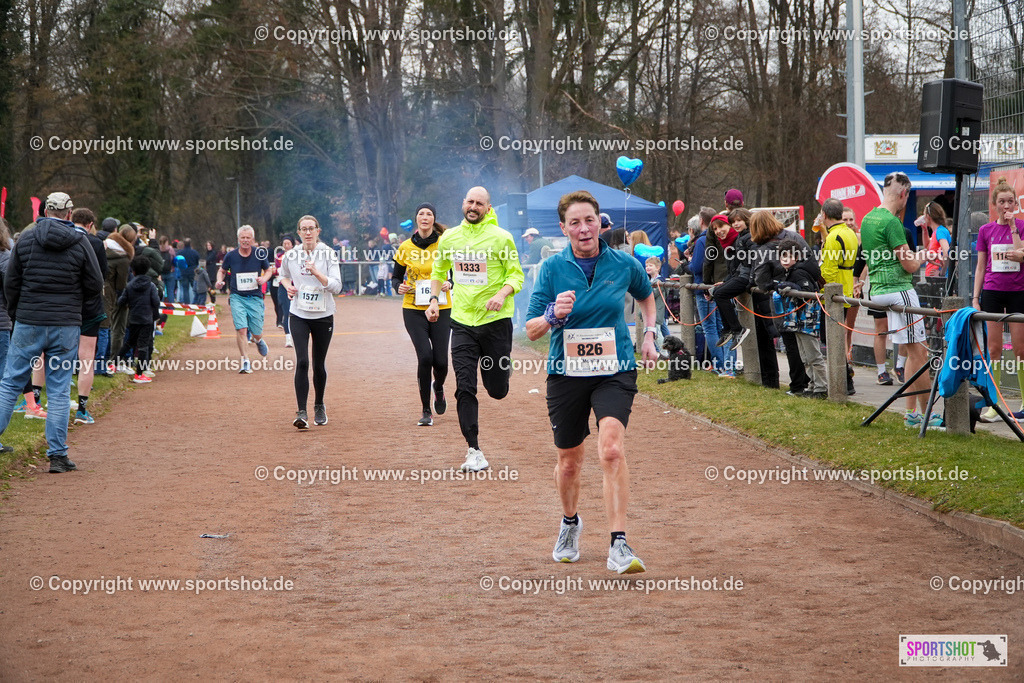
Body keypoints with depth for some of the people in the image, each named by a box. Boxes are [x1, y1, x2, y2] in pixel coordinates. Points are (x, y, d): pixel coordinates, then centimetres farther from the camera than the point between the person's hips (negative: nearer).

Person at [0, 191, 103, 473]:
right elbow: (96, 285, -2)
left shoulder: (25, 239, 1)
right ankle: (57, 455, 3)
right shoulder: (80, 243, -3)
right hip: (66, 325, -1)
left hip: (28, 324, 1)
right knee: (59, 390, 3)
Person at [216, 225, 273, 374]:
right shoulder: (231, 256, -2)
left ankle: (258, 340, 43)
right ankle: (245, 362, -8)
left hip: (255, 298, 1)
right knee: (241, 329, -17)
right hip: (237, 297, -1)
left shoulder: (259, 254, -2)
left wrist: (264, 278, -9)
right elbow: (222, 270, 15)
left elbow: (269, 270, 12)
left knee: (256, 333, 4)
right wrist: (220, 281, -5)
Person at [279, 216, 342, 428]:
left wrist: (316, 273, -25)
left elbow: (336, 287, -13)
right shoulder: (290, 256, 0)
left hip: (324, 317, 0)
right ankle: (301, 413, -16)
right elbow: (284, 275, 21)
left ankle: (319, 406, 32)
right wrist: (288, 287, 0)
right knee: (302, 362, -15)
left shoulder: (328, 254, -6)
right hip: (298, 316, 0)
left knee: (319, 365, 8)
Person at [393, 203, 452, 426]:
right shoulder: (405, 248, 3)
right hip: (414, 309, 0)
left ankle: (438, 389, 33)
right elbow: (396, 277, 12)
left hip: (441, 308, 0)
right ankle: (425, 410, 0)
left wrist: (449, 283, -12)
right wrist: (399, 286, -10)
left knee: (440, 361, -4)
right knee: (425, 356, -15)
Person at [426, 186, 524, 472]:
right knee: (465, 388, -7)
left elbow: (516, 274, -3)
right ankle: (473, 451, -2)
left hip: (495, 320, -2)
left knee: (497, 390, 7)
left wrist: (502, 294, -22)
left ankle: (500, 368, 45)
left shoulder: (500, 238, -5)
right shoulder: (449, 238, 6)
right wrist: (434, 300, 9)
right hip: (462, 322, 2)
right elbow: (439, 271, 22)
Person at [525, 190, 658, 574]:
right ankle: (570, 522, 44)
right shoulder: (552, 269, -6)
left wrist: (649, 334, 12)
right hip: (566, 374, 1)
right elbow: (531, 330, -7)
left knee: (612, 449, -23)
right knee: (569, 461, 13)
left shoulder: (624, 265, -2)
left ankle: (618, 545, -23)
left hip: (614, 372, -1)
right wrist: (553, 315, -27)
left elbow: (646, 296, 22)